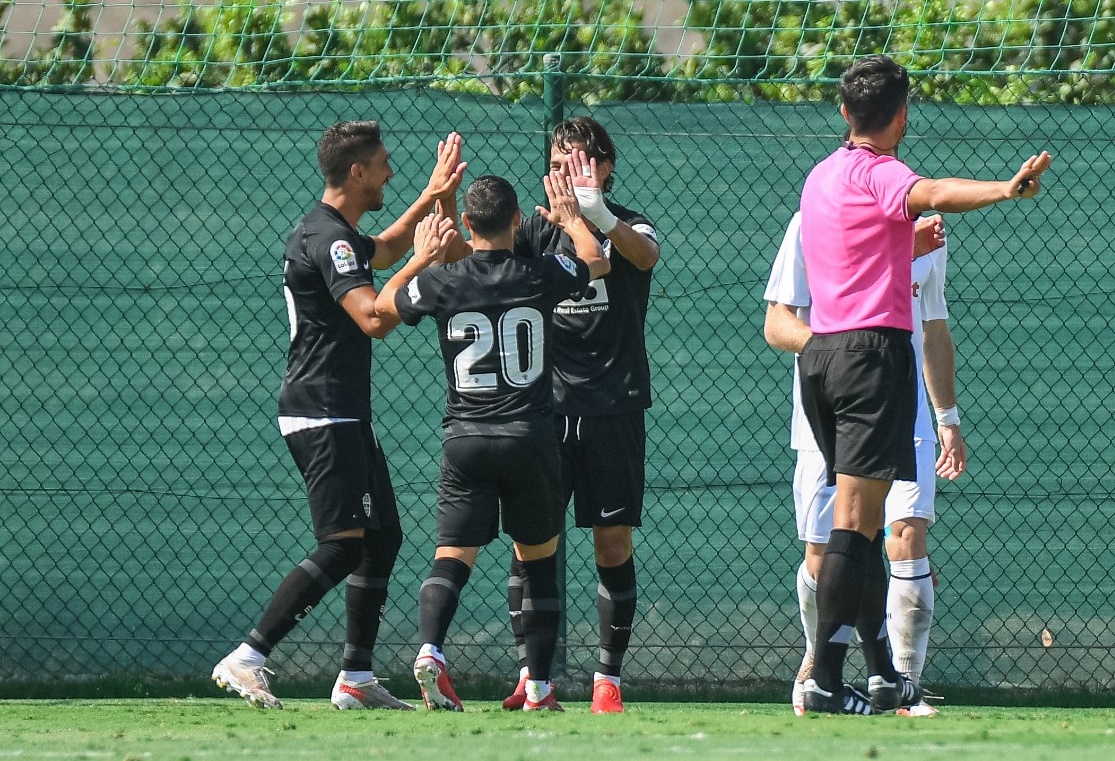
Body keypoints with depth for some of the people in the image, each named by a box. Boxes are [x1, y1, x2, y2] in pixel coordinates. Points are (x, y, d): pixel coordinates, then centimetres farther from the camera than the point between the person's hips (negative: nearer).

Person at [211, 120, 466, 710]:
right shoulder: (328, 238, -16)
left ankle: (357, 679, 15)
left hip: (346, 417, 11)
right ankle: (246, 660, -21)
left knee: (383, 536, 13)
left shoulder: (336, 234, 17)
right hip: (322, 414, -11)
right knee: (343, 545, -17)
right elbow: (374, 319, -28)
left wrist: (431, 197, 35)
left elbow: (384, 250, 41)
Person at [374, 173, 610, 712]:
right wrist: (571, 218, 37)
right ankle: (540, 689, 12)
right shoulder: (540, 277, -2)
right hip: (530, 438, 0)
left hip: (464, 439, 0)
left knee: (453, 554, -2)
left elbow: (384, 302, 17)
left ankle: (430, 650, -28)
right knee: (539, 559, 12)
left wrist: (421, 257, 28)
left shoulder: (441, 283, -3)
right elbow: (595, 261, 21)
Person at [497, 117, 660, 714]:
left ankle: (608, 680, 5)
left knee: (613, 544, -1)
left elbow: (645, 255, -22)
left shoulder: (628, 227, 1)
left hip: (613, 406, -2)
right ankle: (531, 674, 0)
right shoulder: (538, 231, 10)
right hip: (545, 403, 2)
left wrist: (600, 218, -43)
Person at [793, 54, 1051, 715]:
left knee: (862, 523, 13)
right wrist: (1005, 189, -47)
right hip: (875, 350, -9)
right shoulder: (877, 173, -9)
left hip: (821, 352, 9)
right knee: (855, 519, -12)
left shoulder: (822, 176, 18)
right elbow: (934, 194, -32)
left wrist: (908, 248, 45)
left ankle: (882, 674, 16)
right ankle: (826, 681, -17)